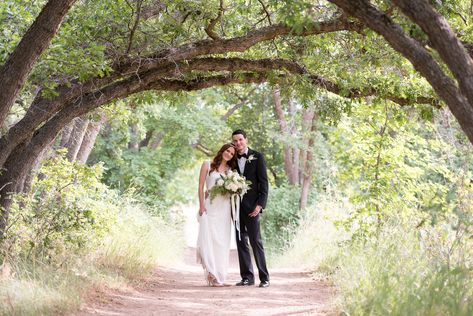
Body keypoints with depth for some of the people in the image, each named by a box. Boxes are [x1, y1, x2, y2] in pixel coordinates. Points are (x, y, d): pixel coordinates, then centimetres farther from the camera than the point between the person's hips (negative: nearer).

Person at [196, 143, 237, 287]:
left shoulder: (230, 170, 15)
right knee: (208, 239, -11)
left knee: (223, 242, 2)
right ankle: (212, 274, -10)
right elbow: (201, 186, 1)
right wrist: (201, 205, -9)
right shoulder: (208, 165, 5)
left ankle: (220, 276, 6)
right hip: (210, 206, -3)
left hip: (224, 208, 3)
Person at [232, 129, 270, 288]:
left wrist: (260, 204, -12)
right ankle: (247, 277, 10)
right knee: (241, 242, 5)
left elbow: (264, 182, -3)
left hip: (251, 206, -5)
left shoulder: (257, 157, 0)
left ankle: (264, 278, -3)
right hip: (236, 207, 5)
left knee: (256, 241, -8)